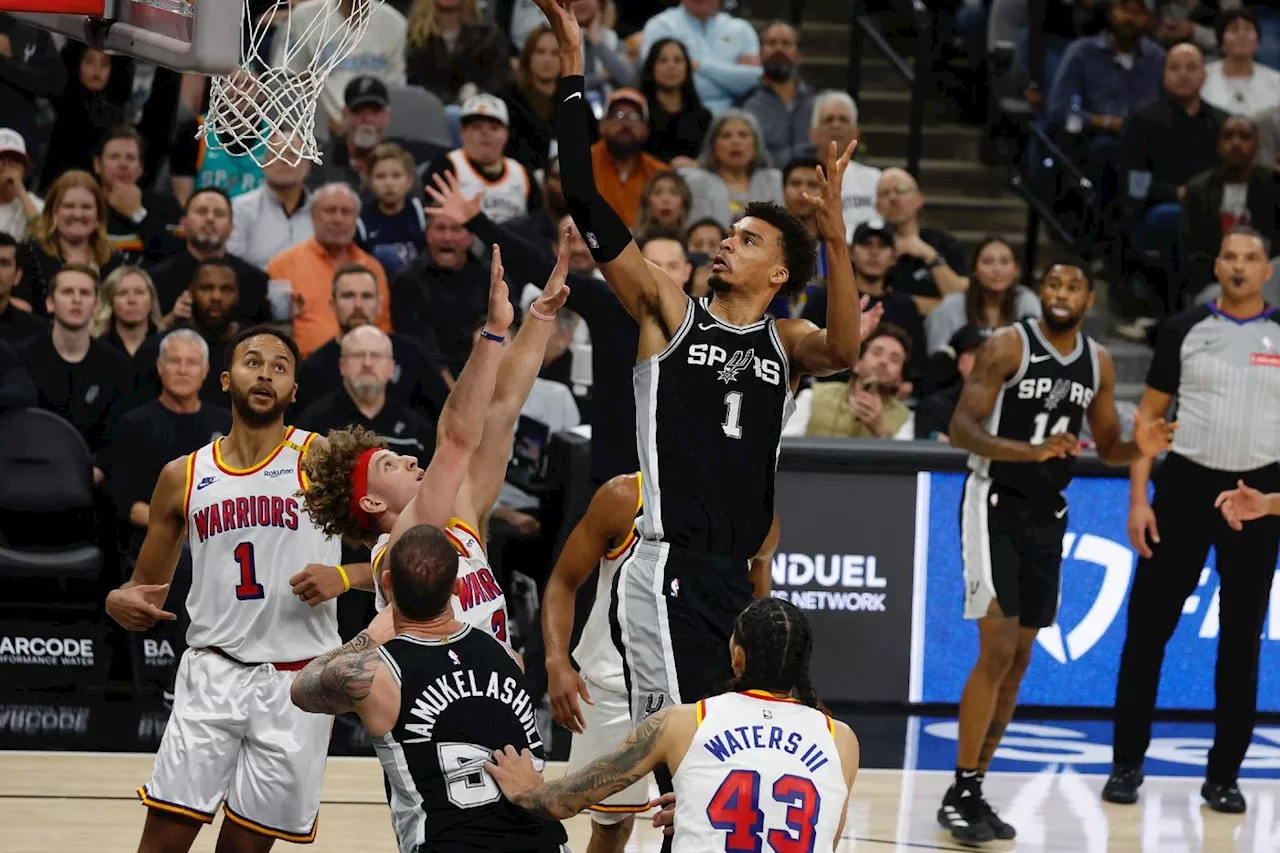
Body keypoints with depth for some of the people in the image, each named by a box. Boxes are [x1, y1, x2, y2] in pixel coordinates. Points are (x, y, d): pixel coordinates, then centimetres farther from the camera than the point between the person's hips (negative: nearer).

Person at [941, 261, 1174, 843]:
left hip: (1048, 513, 7)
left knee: (1020, 659, 8)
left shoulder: (1098, 362, 6)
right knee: (998, 652, -15)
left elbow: (1106, 446, 15)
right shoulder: (1008, 347, -12)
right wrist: (1032, 450, -33)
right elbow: (961, 429, -18)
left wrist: (1139, 448, -9)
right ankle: (959, 796, -9)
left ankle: (973, 791, 17)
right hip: (996, 505, -7)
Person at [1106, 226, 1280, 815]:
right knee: (1147, 628, 0)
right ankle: (1127, 763, 10)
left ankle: (1223, 775, 11)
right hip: (1186, 484, 0)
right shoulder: (1185, 330, 2)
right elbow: (1149, 414, 5)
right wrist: (1138, 498, -3)